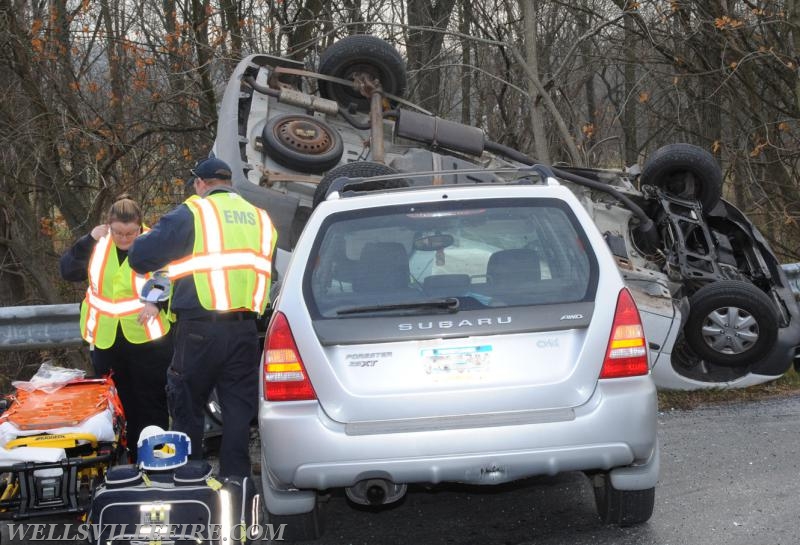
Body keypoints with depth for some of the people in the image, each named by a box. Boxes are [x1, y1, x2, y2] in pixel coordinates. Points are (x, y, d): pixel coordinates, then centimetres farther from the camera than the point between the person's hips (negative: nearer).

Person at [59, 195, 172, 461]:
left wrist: (157, 302, -21)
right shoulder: (98, 246, 2)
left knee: (151, 405, 2)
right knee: (117, 405, 12)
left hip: (147, 339, -4)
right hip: (107, 341, 4)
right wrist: (89, 240, -14)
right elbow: (67, 271, -4)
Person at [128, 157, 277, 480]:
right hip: (244, 329, 4)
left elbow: (141, 256, -5)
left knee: (188, 408, 6)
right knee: (238, 409, 9)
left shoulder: (191, 214, -2)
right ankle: (235, 479, 7)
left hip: (200, 329, -4)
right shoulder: (260, 218, 15)